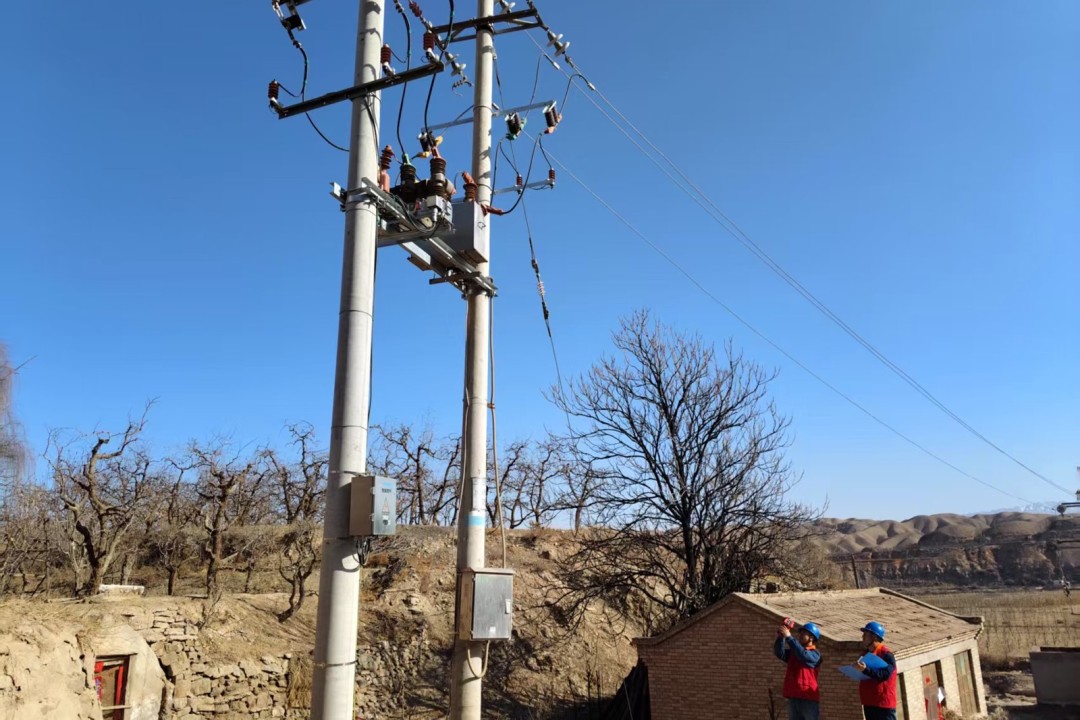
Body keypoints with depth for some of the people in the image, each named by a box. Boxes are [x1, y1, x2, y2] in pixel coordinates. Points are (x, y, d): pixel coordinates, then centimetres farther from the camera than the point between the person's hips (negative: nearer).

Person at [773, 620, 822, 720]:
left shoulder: (815, 654, -2)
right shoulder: (792, 652, 15)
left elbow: (803, 655, -23)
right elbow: (779, 653, -1)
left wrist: (789, 637, -24)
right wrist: (781, 636, -15)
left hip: (808, 698, -6)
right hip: (793, 697, 6)